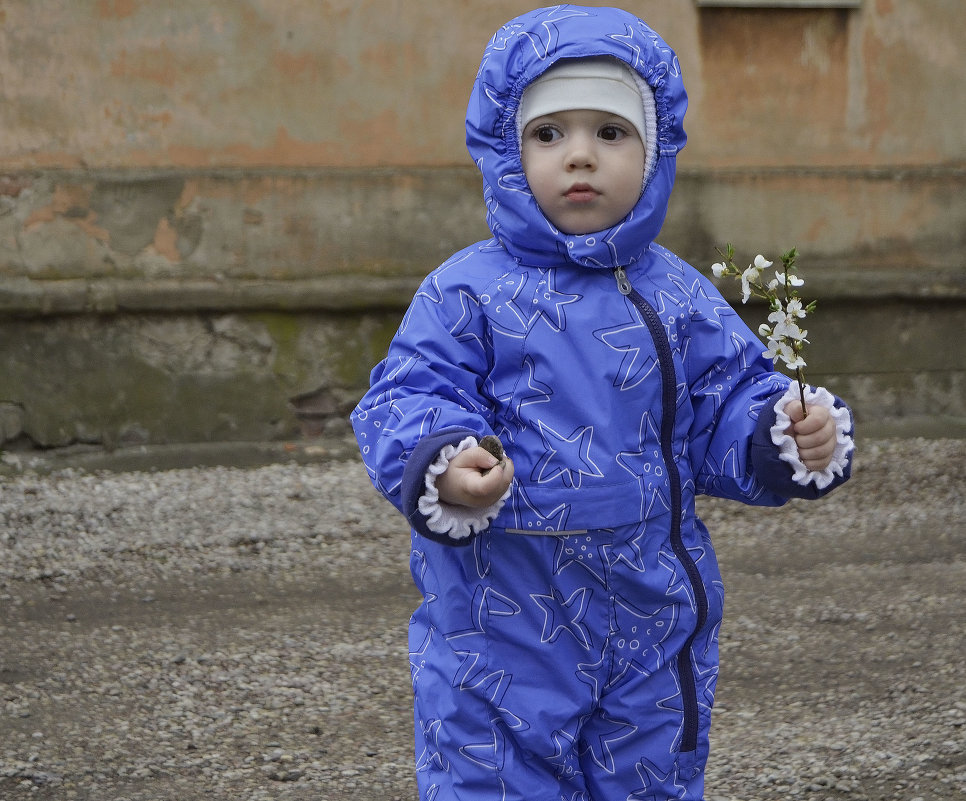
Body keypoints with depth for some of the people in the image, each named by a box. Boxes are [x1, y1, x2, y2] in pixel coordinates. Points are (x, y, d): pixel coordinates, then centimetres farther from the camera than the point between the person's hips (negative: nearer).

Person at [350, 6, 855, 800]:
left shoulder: (680, 300, 3)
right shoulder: (466, 295, -7)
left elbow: (726, 410, 5)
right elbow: (406, 404, -11)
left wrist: (796, 437, -15)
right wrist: (444, 469, -32)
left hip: (651, 623, 3)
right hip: (503, 625, -3)